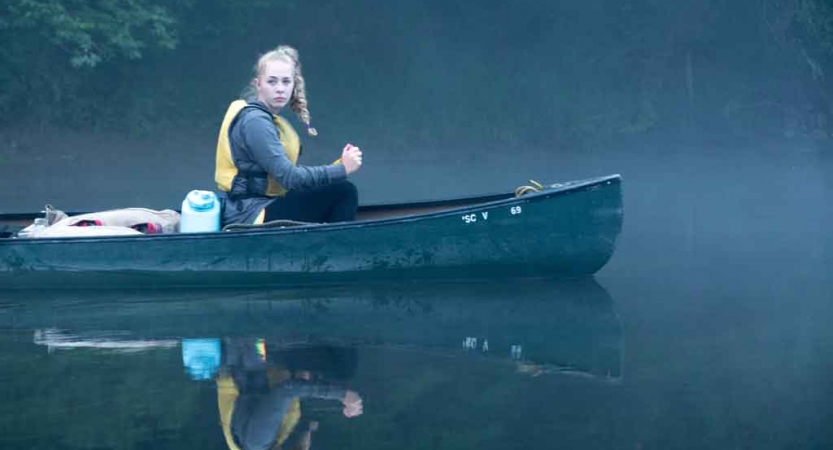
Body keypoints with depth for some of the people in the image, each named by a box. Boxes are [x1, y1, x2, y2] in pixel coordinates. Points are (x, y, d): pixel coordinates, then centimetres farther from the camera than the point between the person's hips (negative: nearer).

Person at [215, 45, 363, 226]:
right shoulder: (254, 122, -15)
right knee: (342, 193, -15)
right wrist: (342, 169, -18)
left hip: (260, 206, 10)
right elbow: (288, 177, -22)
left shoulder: (266, 118, 14)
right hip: (251, 216, -10)